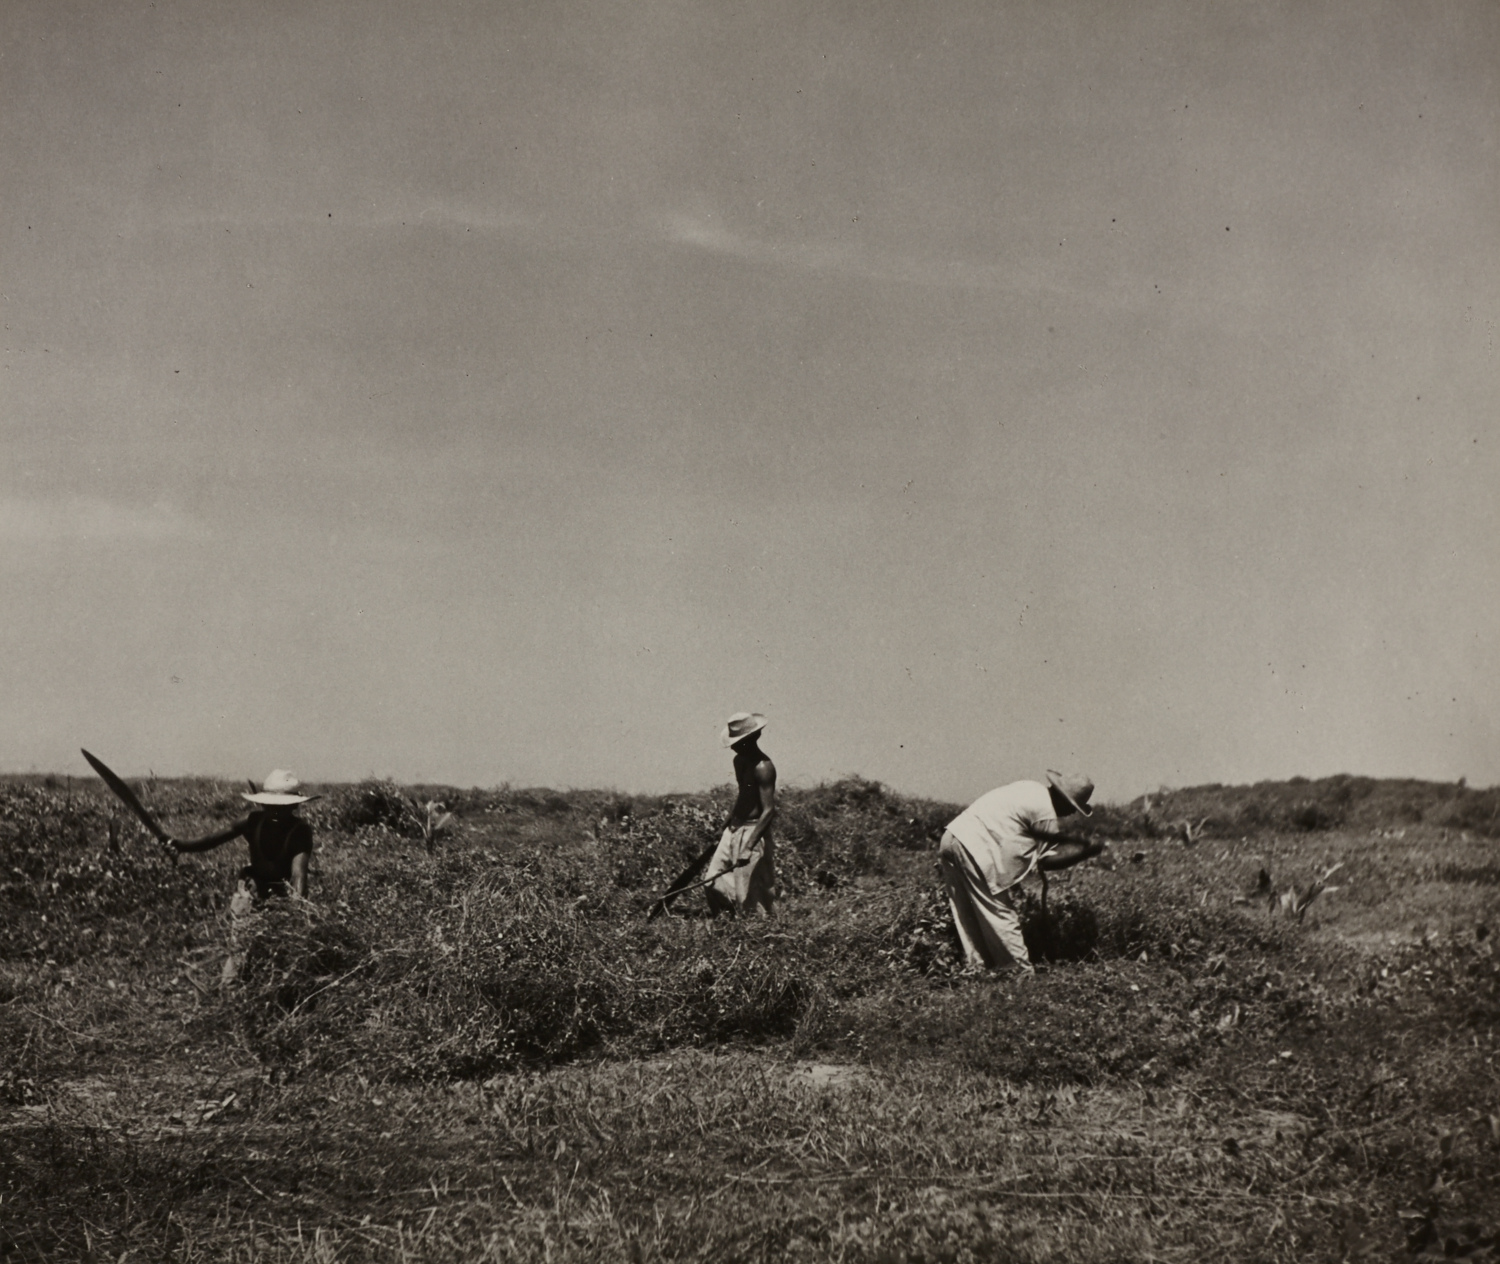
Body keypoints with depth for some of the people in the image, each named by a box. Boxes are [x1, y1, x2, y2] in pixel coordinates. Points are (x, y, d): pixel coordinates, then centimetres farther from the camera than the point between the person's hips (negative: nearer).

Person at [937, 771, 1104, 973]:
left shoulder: (1033, 790, 16)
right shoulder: (1045, 812, -11)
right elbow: (1048, 859, -3)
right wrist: (1087, 849, 2)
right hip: (974, 848, -9)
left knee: (969, 918, 13)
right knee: (1001, 915, -1)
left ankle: (979, 966, 17)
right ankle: (1021, 971, 3)